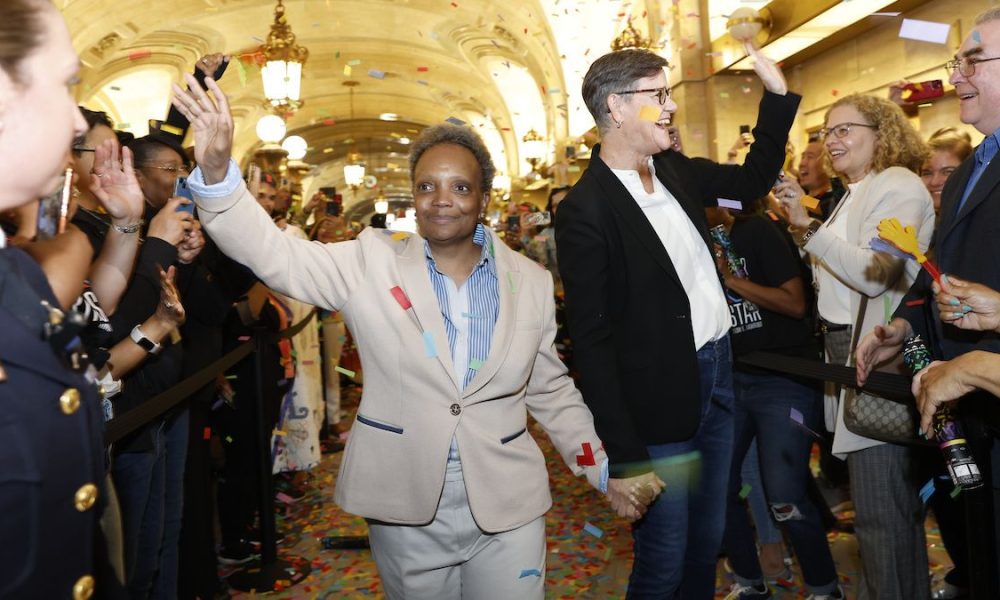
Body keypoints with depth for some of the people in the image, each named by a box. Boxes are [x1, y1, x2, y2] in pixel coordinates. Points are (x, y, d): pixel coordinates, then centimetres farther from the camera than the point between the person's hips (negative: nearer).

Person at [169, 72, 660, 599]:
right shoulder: (372, 262, -5)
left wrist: (604, 469, 4)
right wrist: (217, 172, -29)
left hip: (507, 510, 1)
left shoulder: (531, 281, 1)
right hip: (404, 509, 0)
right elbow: (275, 254, -14)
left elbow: (551, 391, 8)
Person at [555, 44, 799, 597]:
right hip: (659, 405, -7)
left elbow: (751, 183, 21)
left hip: (716, 373, 8)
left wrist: (777, 92, 10)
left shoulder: (674, 169, 5)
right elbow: (591, 342, -18)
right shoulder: (585, 210, -18)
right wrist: (625, 456, -18)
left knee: (707, 542, 21)